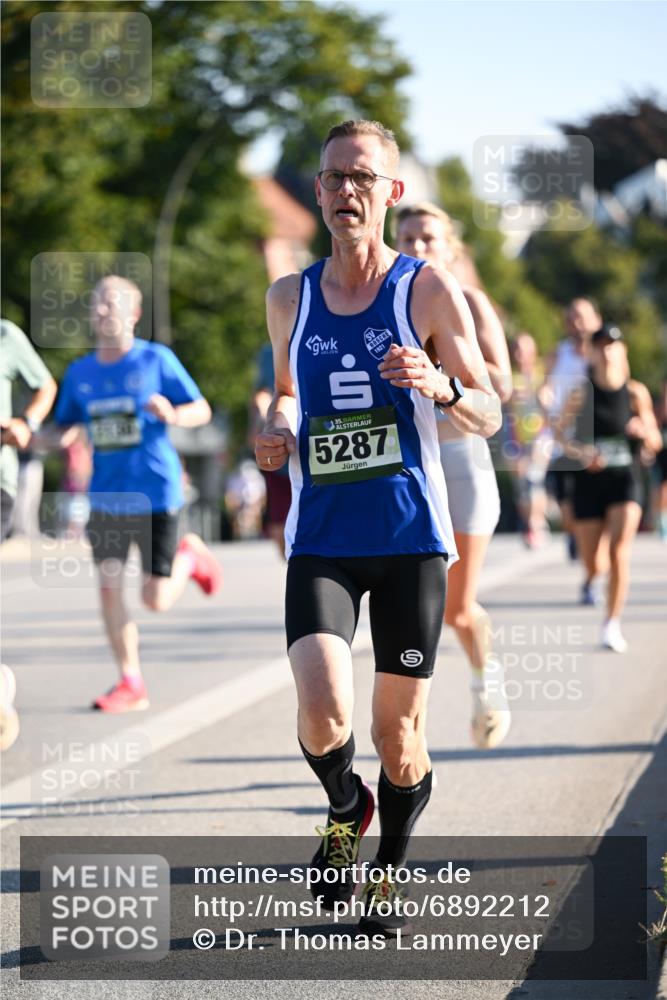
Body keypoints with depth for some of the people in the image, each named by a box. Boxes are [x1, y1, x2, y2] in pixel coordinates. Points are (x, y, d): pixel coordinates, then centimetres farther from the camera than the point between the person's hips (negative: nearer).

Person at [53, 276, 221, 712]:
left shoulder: (156, 360, -6)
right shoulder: (80, 373, 6)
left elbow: (202, 410, -2)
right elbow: (65, 430, 14)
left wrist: (172, 415, -24)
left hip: (156, 494, -4)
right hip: (107, 497, 4)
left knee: (156, 599, -2)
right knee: (109, 587, -6)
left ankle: (189, 555, 31)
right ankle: (131, 684, 5)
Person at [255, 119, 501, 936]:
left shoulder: (428, 291, -2)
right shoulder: (288, 299, 8)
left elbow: (489, 416, 0)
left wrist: (440, 385, -22)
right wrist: (277, 428, 1)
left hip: (410, 537, -1)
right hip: (320, 540, 1)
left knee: (398, 731, 4)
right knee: (322, 714, -18)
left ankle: (389, 870, 29)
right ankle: (345, 810, 16)